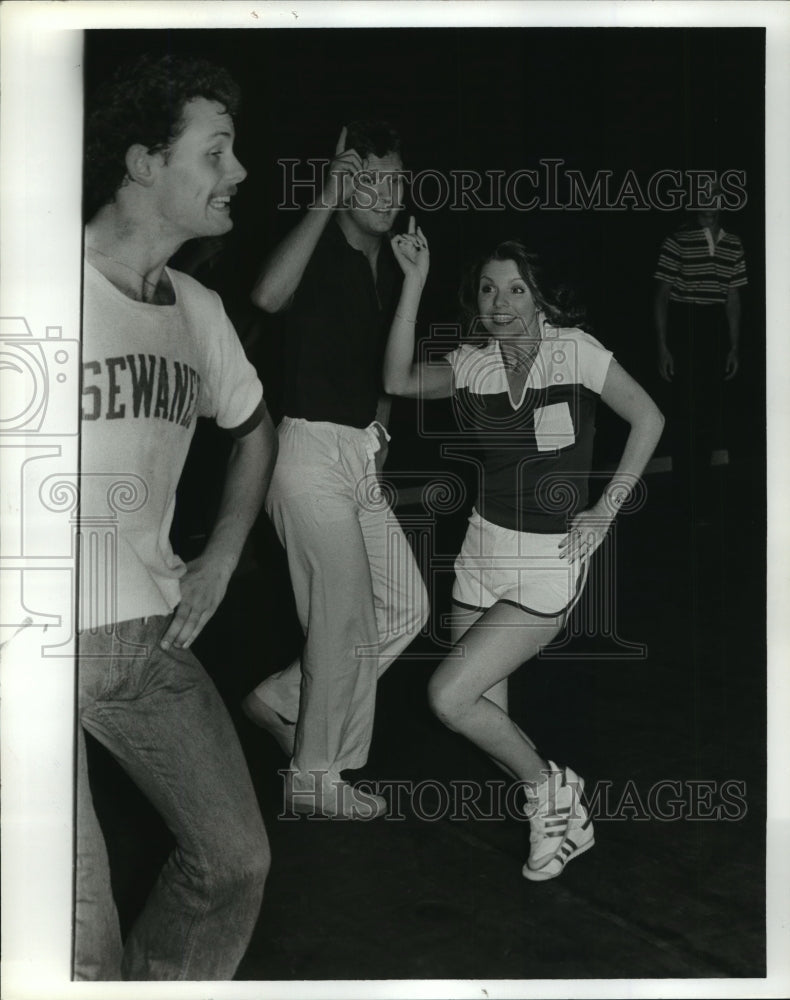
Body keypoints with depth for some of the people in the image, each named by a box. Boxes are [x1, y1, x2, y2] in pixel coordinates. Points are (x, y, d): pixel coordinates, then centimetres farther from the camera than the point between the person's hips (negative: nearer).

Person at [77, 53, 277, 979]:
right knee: (79, 945, -3)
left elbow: (255, 427, 24)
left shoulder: (198, 310, 6)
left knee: (235, 859, 12)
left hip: (149, 641, 6)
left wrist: (218, 562, 15)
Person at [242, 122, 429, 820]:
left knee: (406, 607, 9)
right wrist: (326, 200, -30)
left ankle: (284, 699, 23)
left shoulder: (390, 264, 14)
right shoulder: (321, 255, -10)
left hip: (363, 454, 8)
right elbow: (269, 296, -35)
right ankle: (315, 779, 15)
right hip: (313, 452, -8)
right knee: (347, 620, -2)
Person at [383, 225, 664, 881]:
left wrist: (605, 511, -8)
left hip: (549, 559, -6)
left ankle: (547, 785, 11)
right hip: (484, 548, 6)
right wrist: (415, 281, -15)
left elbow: (649, 419, -5)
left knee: (449, 695, -14)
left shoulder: (573, 349, -11)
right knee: (489, 714, 9)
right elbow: (400, 380, -12)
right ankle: (563, 813, 34)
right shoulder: (474, 362, 2)